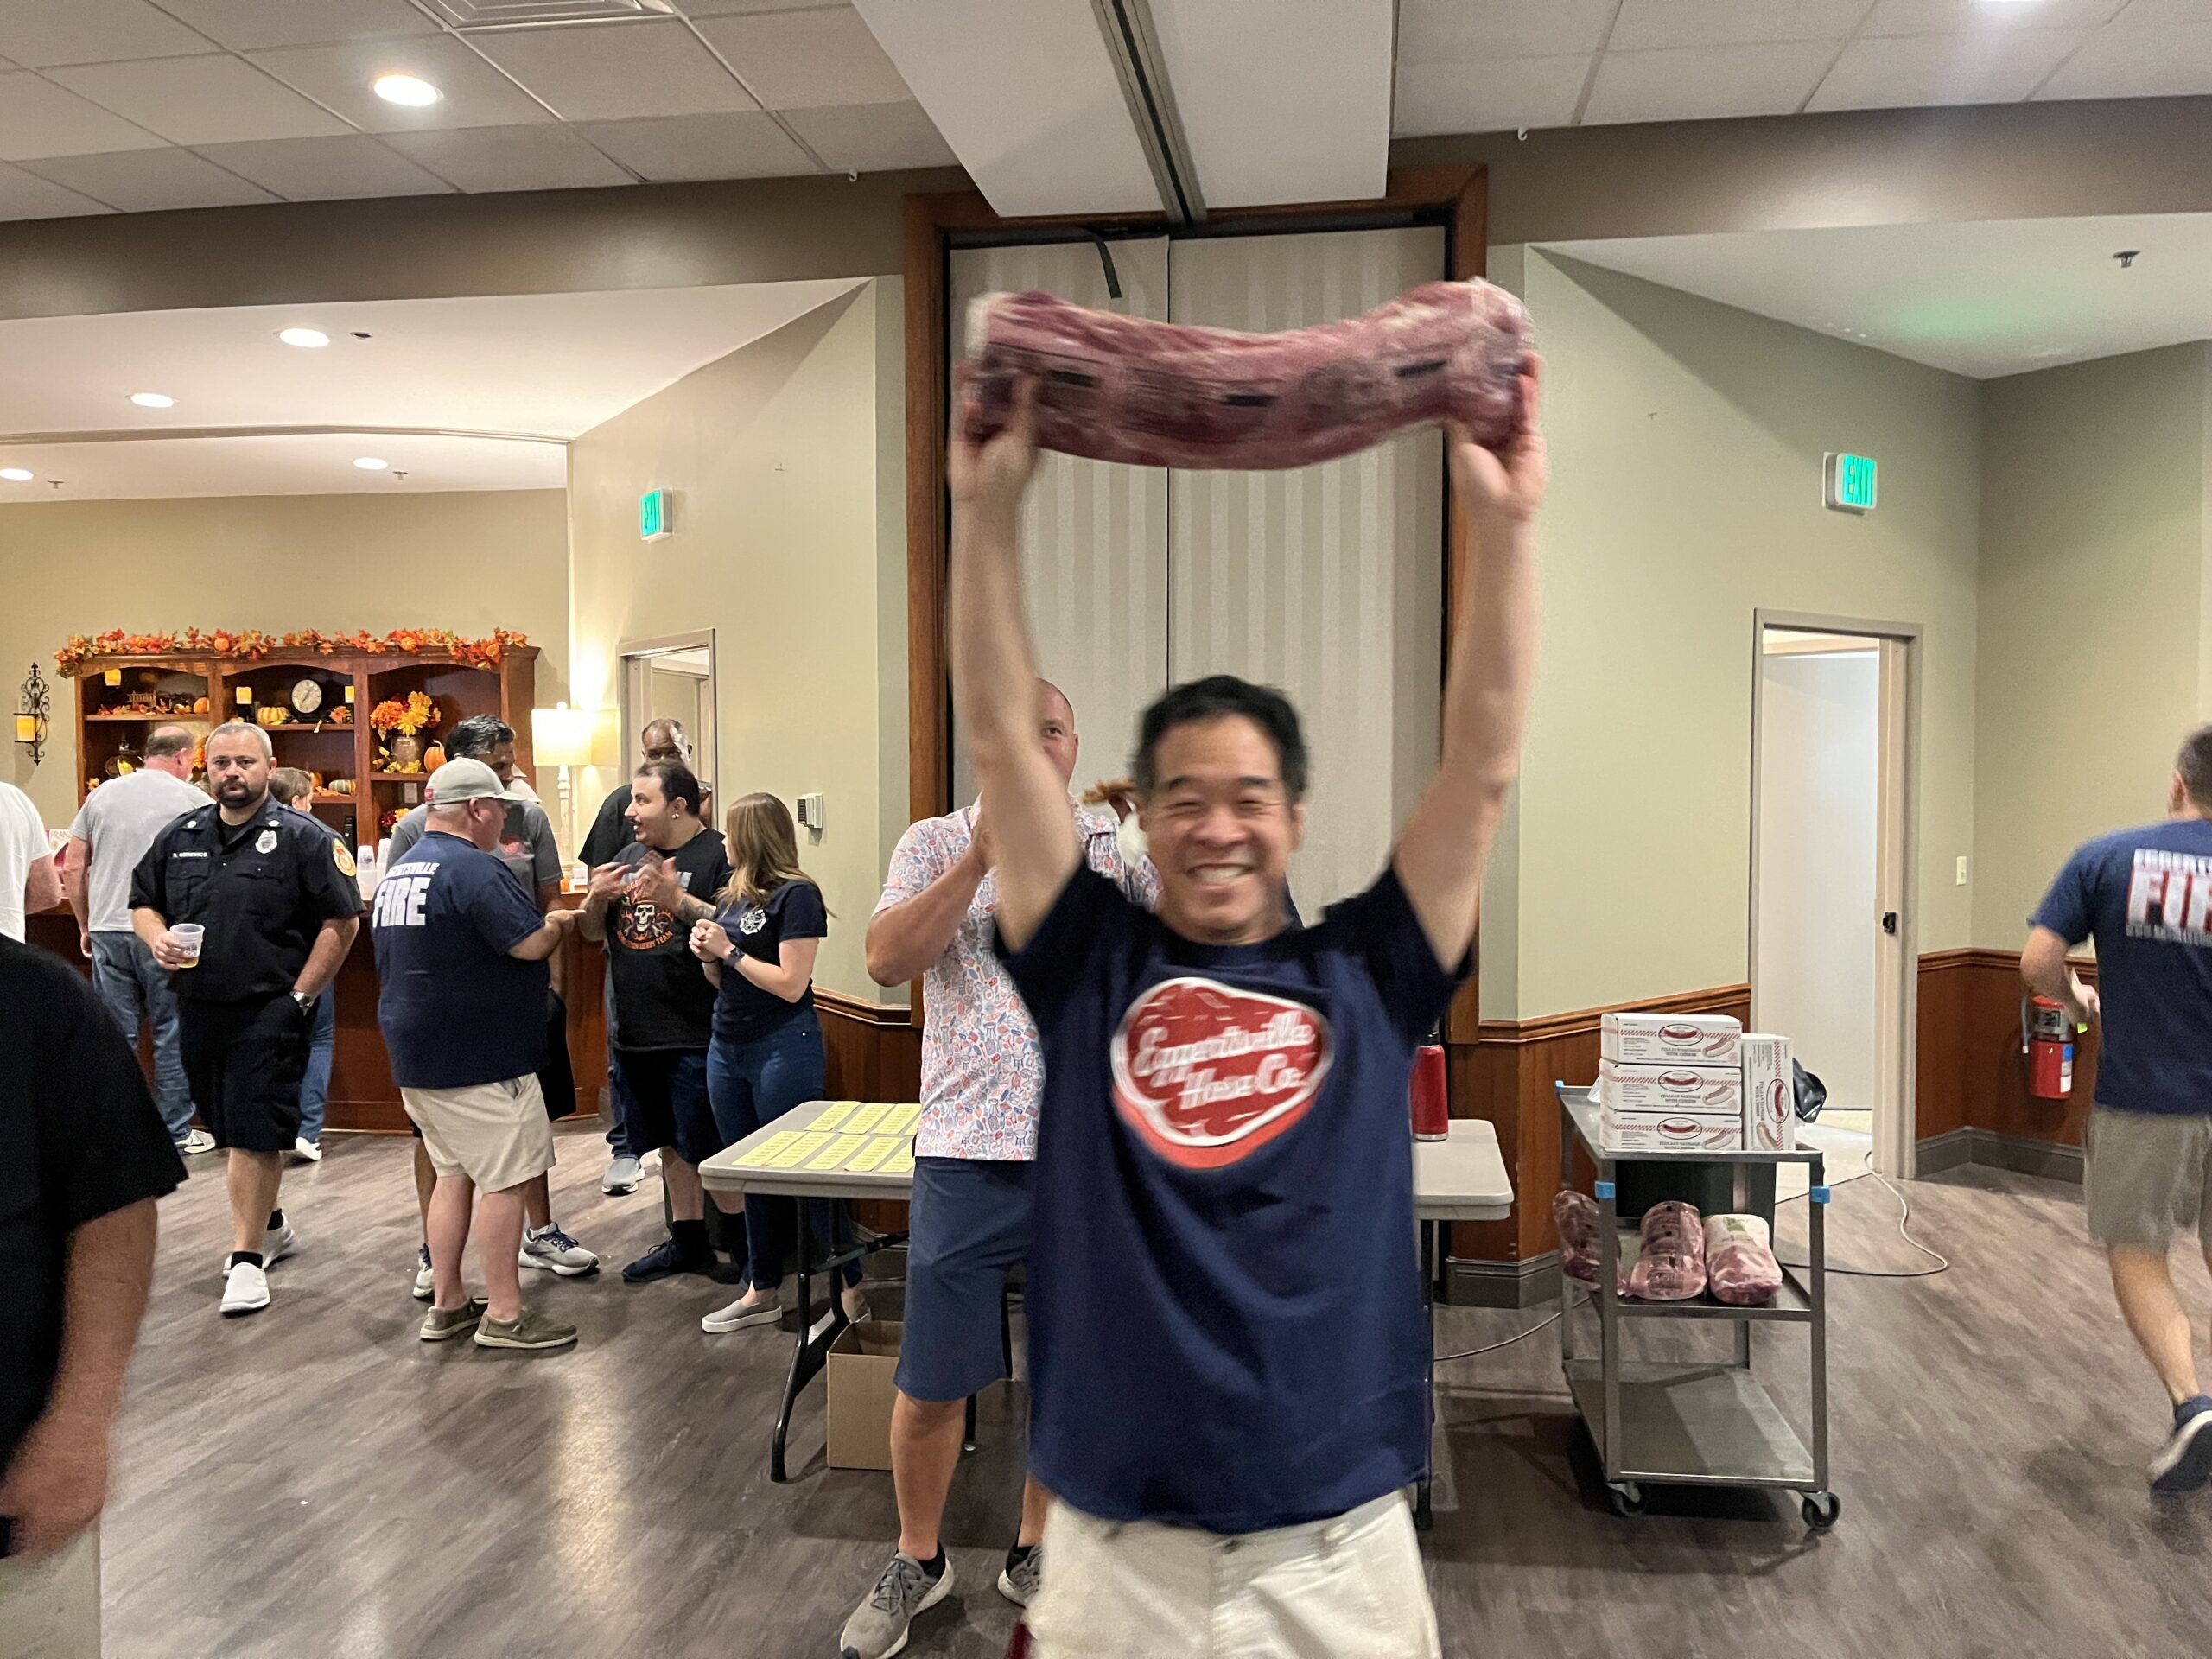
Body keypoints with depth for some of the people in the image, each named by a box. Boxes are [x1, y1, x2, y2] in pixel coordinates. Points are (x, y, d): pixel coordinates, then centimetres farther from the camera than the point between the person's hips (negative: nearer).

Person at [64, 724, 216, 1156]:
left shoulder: (102, 795, 10)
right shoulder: (193, 800, -3)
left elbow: (72, 868, 11)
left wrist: (85, 926, 20)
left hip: (107, 930, 4)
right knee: (172, 1034, 5)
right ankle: (177, 1132, 10)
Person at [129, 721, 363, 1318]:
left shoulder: (302, 838, -7)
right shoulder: (180, 836, 9)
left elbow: (341, 920, -10)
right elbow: (142, 904, 19)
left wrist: (301, 996, -12)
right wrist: (158, 939, -5)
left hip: (269, 1014, -6)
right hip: (198, 1011, 6)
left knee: (255, 1136, -5)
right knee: (230, 1132, 17)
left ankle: (248, 1258, 4)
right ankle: (272, 1226, 35)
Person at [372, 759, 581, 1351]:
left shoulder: (396, 873, 13)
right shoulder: (476, 868, -18)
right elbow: (531, 945, -24)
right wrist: (557, 923, -2)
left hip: (417, 1056, 10)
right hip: (479, 1058, -10)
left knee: (455, 1174, 17)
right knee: (505, 1180, -2)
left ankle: (446, 1305, 22)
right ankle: (505, 1316, 3)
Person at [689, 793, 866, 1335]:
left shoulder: (795, 895, -12)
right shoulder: (732, 897, 12)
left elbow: (791, 984, -19)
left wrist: (728, 949, -12)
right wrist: (707, 953, -2)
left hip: (783, 1046, -8)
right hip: (727, 1046, 8)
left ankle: (851, 1293, 5)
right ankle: (763, 1291, 26)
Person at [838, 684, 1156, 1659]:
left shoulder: (1121, 846, 6)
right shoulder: (936, 845, 2)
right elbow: (887, 962, -13)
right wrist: (980, 859, -21)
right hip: (969, 1154, -1)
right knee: (932, 1384, 8)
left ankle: (1037, 1555, 35)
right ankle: (916, 1561, 32)